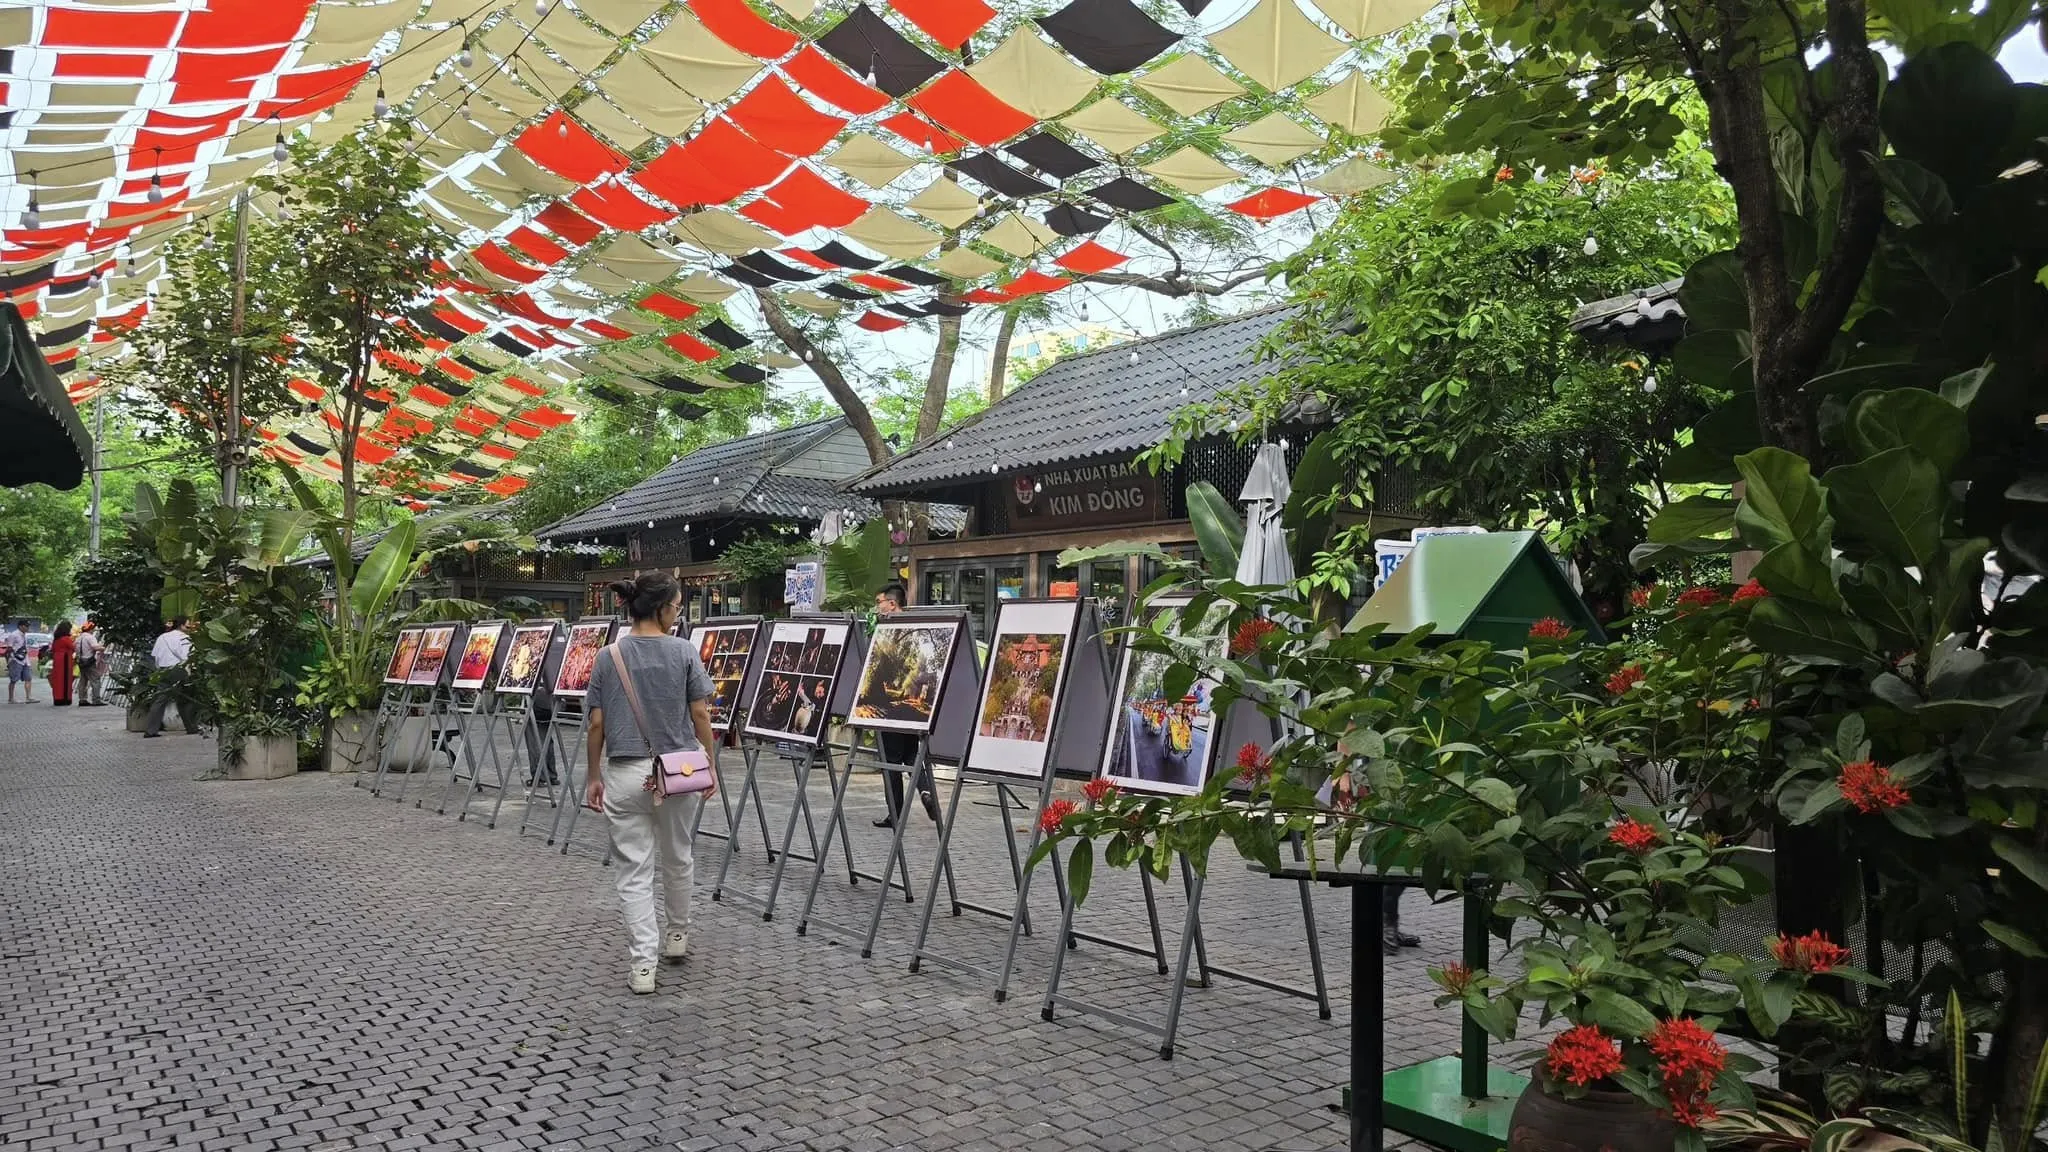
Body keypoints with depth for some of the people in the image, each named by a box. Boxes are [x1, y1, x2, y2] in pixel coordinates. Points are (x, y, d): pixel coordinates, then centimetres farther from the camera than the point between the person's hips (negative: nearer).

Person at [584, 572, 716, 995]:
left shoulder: (608, 657, -1)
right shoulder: (684, 651, -6)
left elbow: (595, 725, 1)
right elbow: (701, 715, -5)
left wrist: (594, 776, 11)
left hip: (625, 773, 0)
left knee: (634, 870, 4)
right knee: (678, 857, 20)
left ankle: (644, 964, 0)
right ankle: (677, 935, 38)